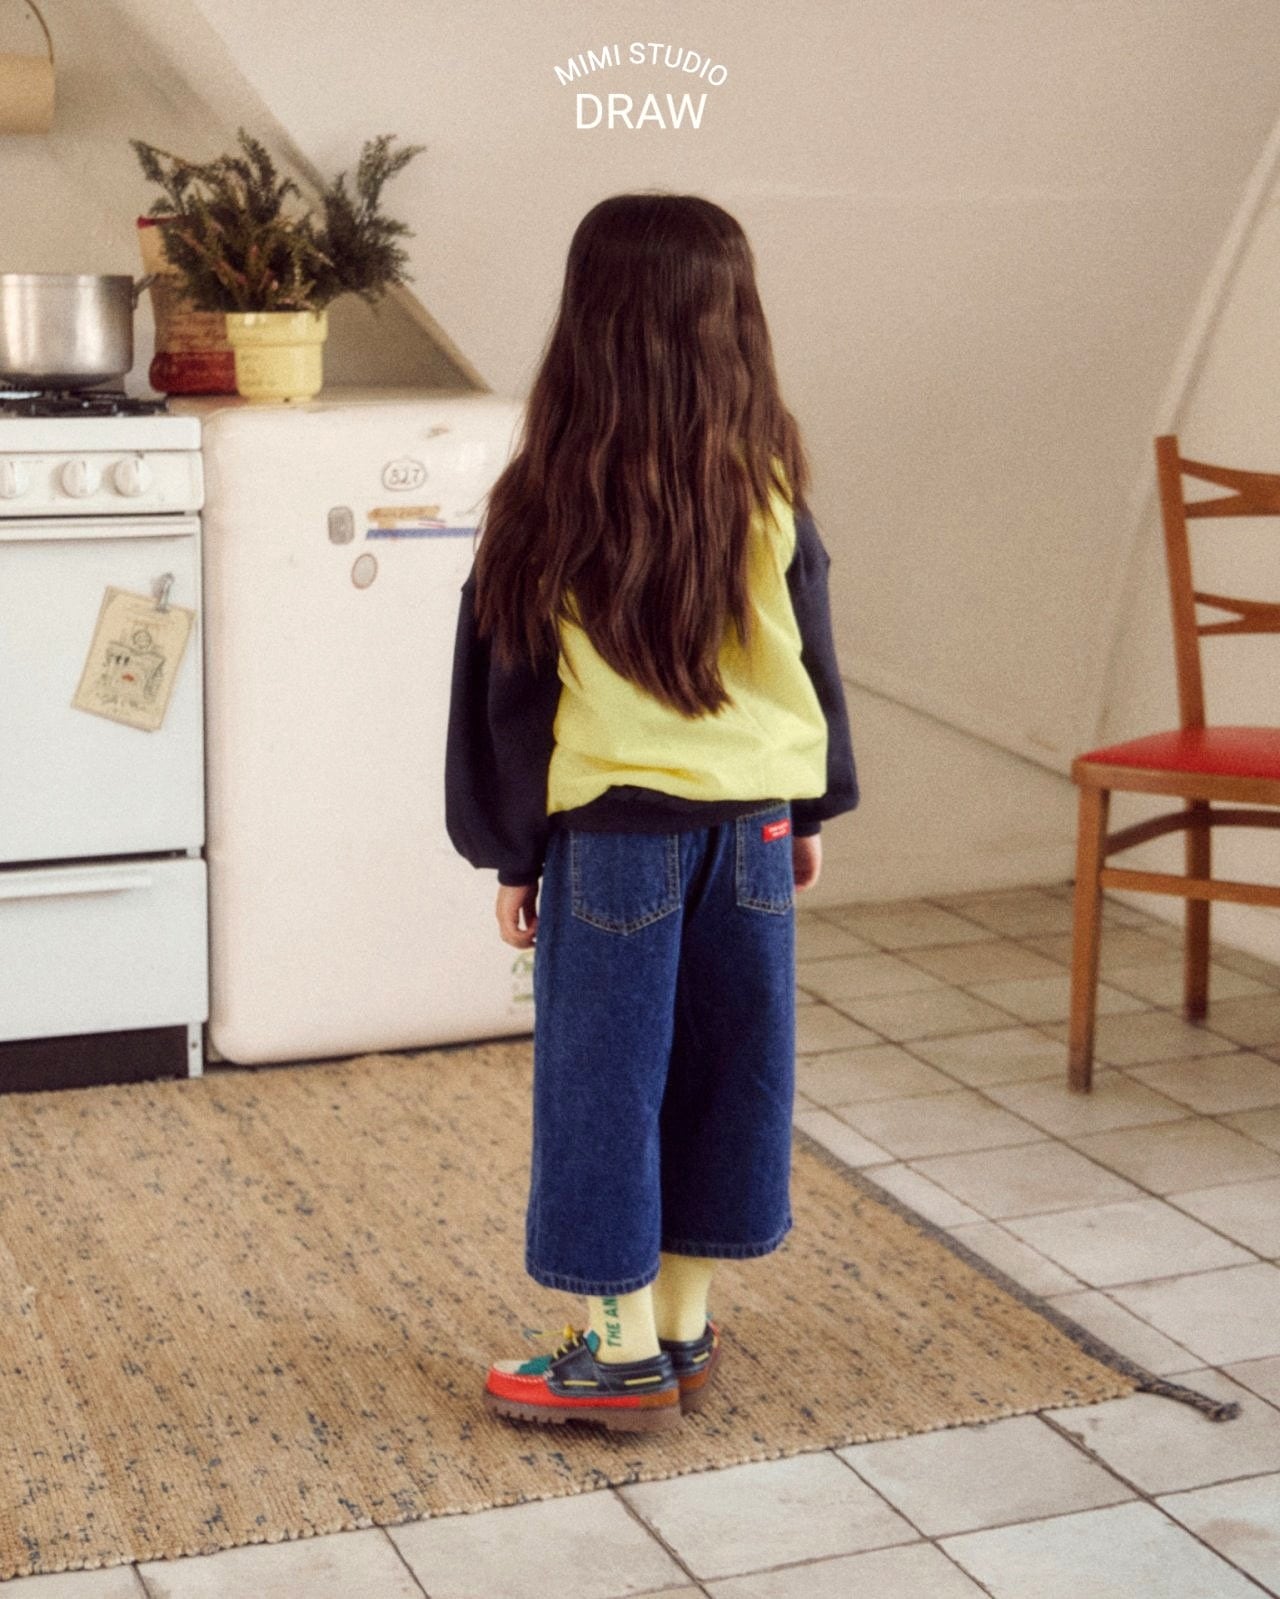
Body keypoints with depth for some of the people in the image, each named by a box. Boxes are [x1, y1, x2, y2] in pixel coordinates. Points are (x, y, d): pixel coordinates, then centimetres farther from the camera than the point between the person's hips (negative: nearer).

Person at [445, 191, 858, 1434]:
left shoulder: (551, 503, -11)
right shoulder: (767, 488, -4)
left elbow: (512, 690, -6)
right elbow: (808, 655, 5)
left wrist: (512, 854, 4)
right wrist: (812, 810, 18)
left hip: (612, 832, -3)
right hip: (752, 824, 3)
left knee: (604, 1084, 7)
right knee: (723, 1070, 14)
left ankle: (623, 1354, 15)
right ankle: (684, 1327, 25)